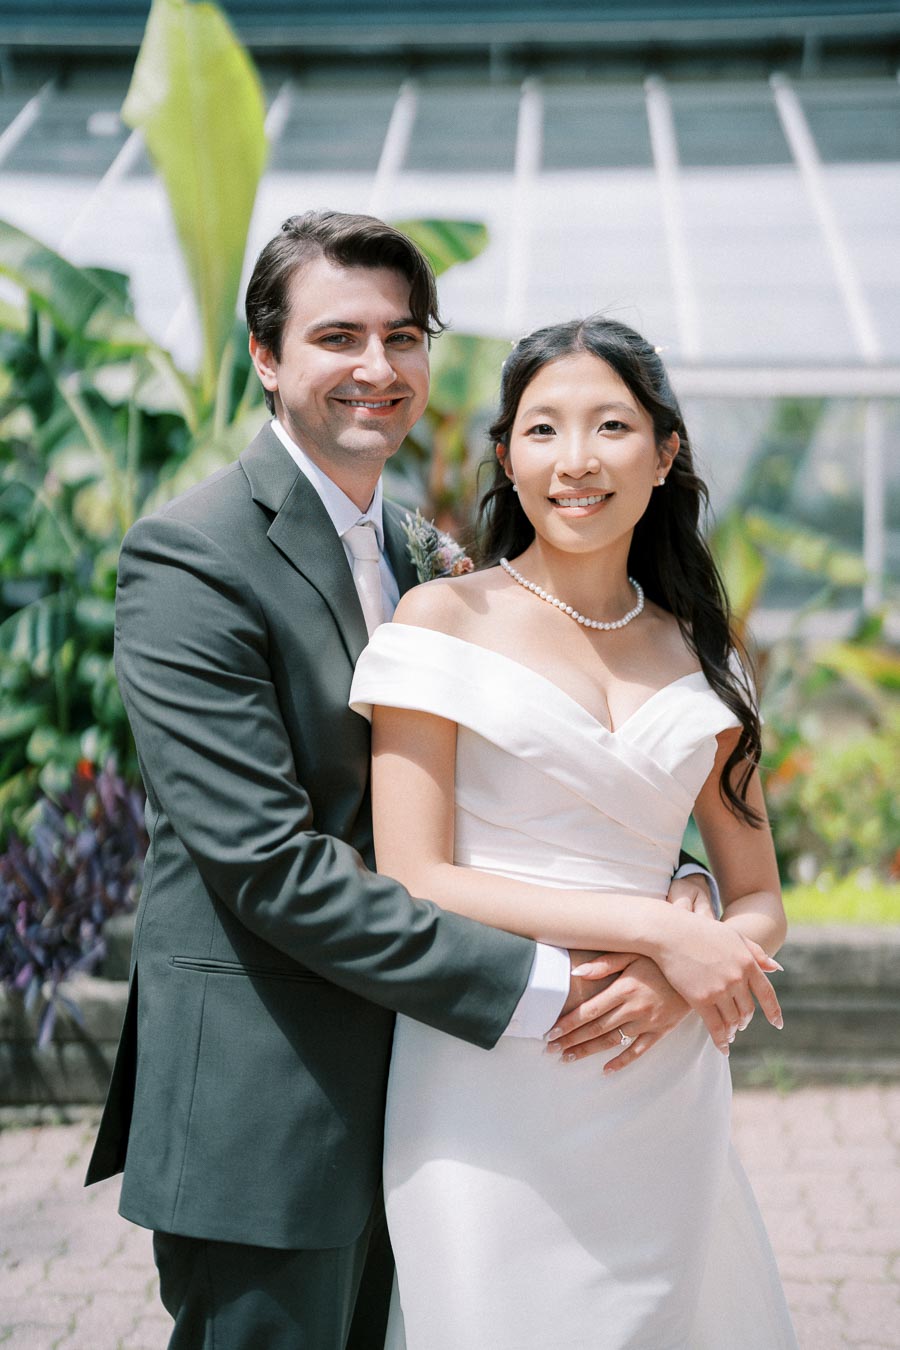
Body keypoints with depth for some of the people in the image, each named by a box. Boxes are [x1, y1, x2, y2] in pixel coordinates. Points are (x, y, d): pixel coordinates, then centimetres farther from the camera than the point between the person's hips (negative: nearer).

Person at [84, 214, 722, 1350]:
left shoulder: (409, 547, 12)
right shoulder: (191, 556, -15)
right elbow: (267, 861, -23)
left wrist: (682, 893, -6)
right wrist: (536, 986, -22)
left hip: (393, 1106, 8)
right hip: (260, 1108, -8)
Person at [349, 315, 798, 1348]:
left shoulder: (700, 661, 9)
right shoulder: (444, 621, -3)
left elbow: (759, 906, 12)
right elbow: (411, 886, -10)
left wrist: (681, 977, -10)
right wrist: (656, 929, -15)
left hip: (660, 1099, 4)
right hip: (490, 1097, -4)